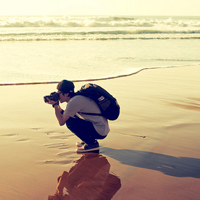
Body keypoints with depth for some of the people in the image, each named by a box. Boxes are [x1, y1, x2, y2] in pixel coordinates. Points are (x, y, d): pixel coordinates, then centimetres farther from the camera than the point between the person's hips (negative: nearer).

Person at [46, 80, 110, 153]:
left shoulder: (74, 101, -18)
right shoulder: (77, 97, 11)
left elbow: (61, 122, -15)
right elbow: (63, 115, 18)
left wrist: (55, 105, -7)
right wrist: (57, 106, 6)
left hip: (100, 132, -10)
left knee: (69, 122, -17)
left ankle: (92, 143, -7)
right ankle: (89, 139, 17)